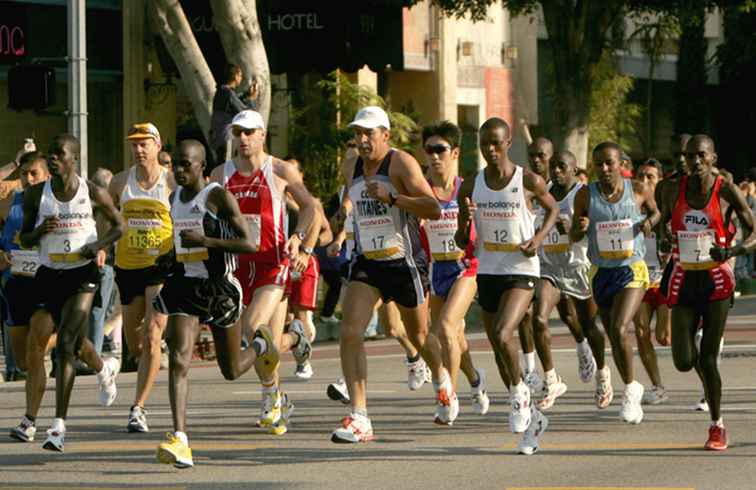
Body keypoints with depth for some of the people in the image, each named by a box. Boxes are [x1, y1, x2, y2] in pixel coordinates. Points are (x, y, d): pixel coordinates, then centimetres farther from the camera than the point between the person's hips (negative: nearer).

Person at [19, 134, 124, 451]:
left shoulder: (92, 193, -5)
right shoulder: (36, 195, -1)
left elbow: (118, 225, 8)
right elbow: (24, 238, 6)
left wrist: (99, 245, -11)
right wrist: (40, 231, -16)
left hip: (82, 273, -4)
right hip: (49, 274, 4)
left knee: (65, 344, -16)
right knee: (75, 344, 19)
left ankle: (60, 424, -16)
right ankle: (105, 368, 55)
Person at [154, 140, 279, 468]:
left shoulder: (219, 197, -11)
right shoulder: (175, 198, 9)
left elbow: (249, 244, -17)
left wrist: (205, 240, -25)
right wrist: (171, 256, 12)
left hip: (221, 289, -4)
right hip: (185, 286, 4)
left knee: (231, 371, 11)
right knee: (179, 360, -17)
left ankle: (262, 345, 47)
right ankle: (180, 441, -25)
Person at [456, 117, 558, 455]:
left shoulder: (528, 181, -6)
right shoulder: (471, 187, 3)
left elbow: (552, 209, 13)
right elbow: (461, 242, 8)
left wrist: (539, 237, -5)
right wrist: (465, 222, -14)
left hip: (521, 272, -5)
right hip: (487, 272, 5)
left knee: (502, 336, -26)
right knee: (499, 350, 10)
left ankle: (519, 391, 2)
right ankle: (531, 419, 26)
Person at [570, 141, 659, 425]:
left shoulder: (638, 191, -6)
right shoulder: (586, 195, -3)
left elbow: (656, 211, 14)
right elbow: (573, 236, 4)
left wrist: (650, 222, -9)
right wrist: (580, 228, -19)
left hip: (632, 271, -3)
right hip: (602, 272, 3)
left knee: (619, 330, -22)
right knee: (614, 338, 13)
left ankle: (631, 389, -5)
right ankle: (633, 390, 34)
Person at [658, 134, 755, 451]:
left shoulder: (726, 192, -6)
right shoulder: (673, 191, 2)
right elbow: (661, 223, 20)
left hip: (715, 282, -3)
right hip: (684, 282, 3)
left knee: (708, 357, -4)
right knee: (683, 361, -5)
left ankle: (717, 425, 11)